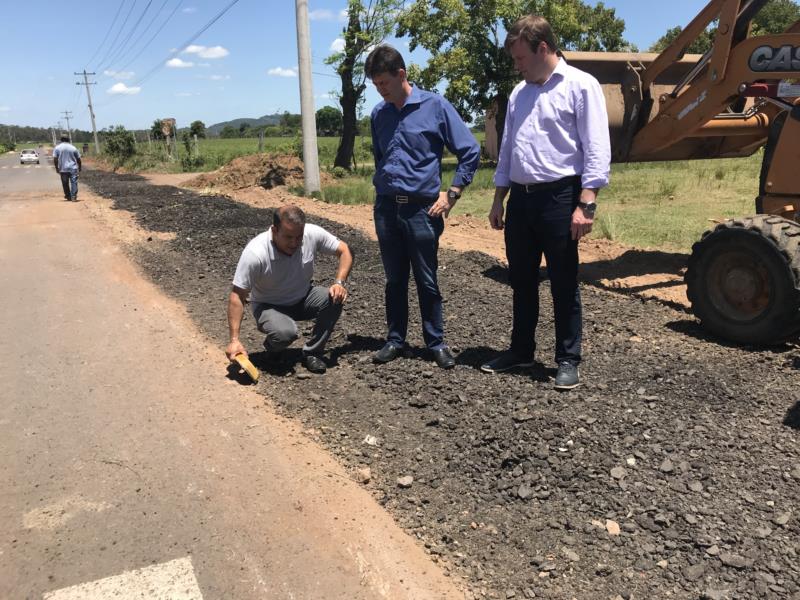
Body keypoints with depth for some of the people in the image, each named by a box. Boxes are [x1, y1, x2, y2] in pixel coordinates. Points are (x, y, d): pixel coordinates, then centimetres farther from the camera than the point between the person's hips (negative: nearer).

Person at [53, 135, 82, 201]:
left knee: (65, 184, 12)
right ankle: (73, 197, -12)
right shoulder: (73, 148, 4)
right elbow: (78, 159, 8)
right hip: (73, 168, -1)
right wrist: (79, 167, 20)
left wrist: (57, 168, 4)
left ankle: (68, 196, 21)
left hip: (63, 169, 1)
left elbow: (55, 159, -4)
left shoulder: (57, 148, 2)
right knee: (74, 182, -3)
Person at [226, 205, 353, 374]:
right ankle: (272, 348, 3)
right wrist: (234, 340, -29)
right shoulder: (255, 253, -30)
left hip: (302, 300, 4)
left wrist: (339, 282, -23)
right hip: (268, 305, -4)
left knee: (333, 298, -25)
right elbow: (237, 296, -25)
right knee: (285, 332, -35)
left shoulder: (313, 234, -21)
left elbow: (344, 251, -6)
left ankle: (312, 353, -7)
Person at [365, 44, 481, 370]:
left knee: (426, 281, 4)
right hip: (386, 208, 4)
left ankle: (436, 342, 18)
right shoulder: (379, 113, 8)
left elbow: (470, 152, -3)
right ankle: (395, 340, 24)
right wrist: (382, 187, 16)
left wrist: (451, 195, -6)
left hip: (421, 208, -4)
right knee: (395, 279, 12)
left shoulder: (435, 106, -5)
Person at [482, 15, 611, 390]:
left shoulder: (581, 85, -4)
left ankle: (568, 359, 13)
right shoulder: (519, 94, 17)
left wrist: (585, 205, -18)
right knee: (522, 280, 13)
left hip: (559, 197, -6)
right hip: (521, 198, 7)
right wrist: (498, 200, 16)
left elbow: (597, 150, -11)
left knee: (563, 283, 1)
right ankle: (521, 349, 27)